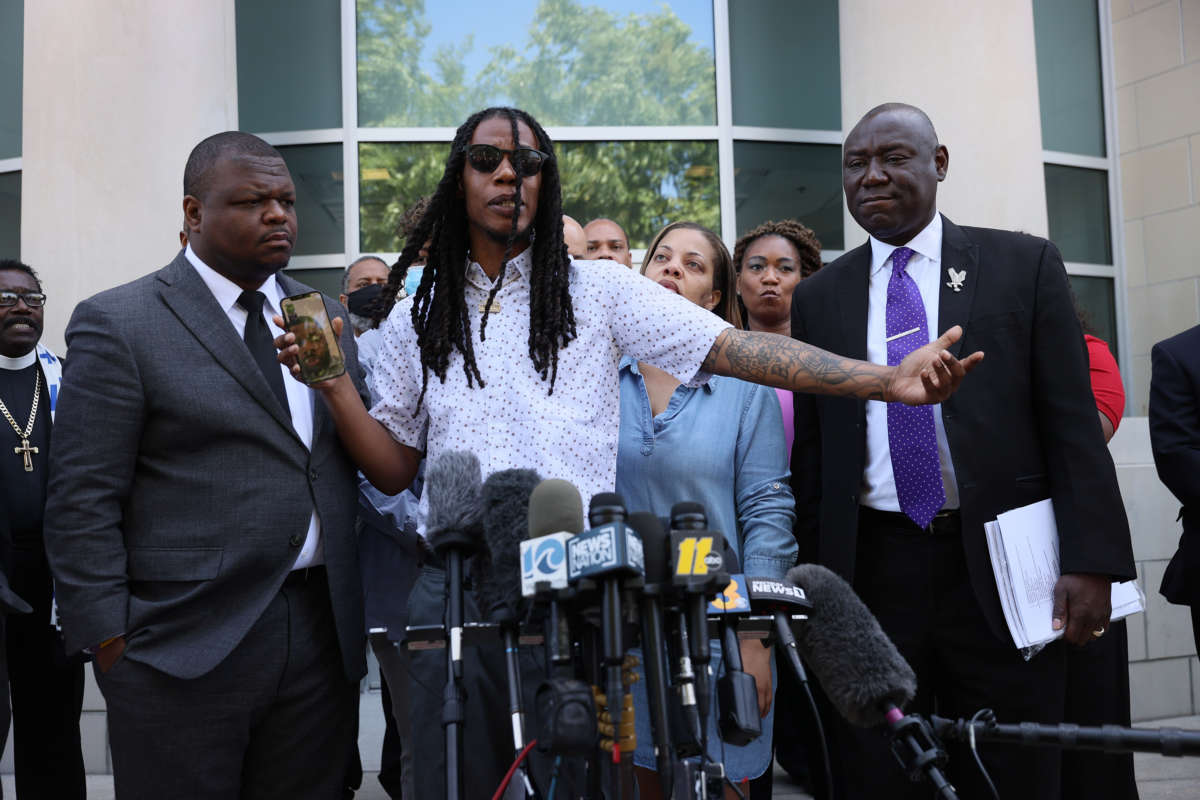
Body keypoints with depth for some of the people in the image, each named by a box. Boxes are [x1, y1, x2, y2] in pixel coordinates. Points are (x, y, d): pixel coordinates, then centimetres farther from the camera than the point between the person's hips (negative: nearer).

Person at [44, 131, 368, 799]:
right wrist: (111, 641, -10)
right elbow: (83, 505, -7)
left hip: (325, 637, 5)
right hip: (187, 645, -4)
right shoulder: (118, 324, -4)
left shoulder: (329, 318, 12)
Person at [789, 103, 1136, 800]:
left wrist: (1091, 561, -9)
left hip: (999, 570, -1)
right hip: (871, 574, 2)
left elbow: (1075, 425, 0)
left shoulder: (1025, 264, 4)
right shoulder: (819, 298, 11)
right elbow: (812, 455, 11)